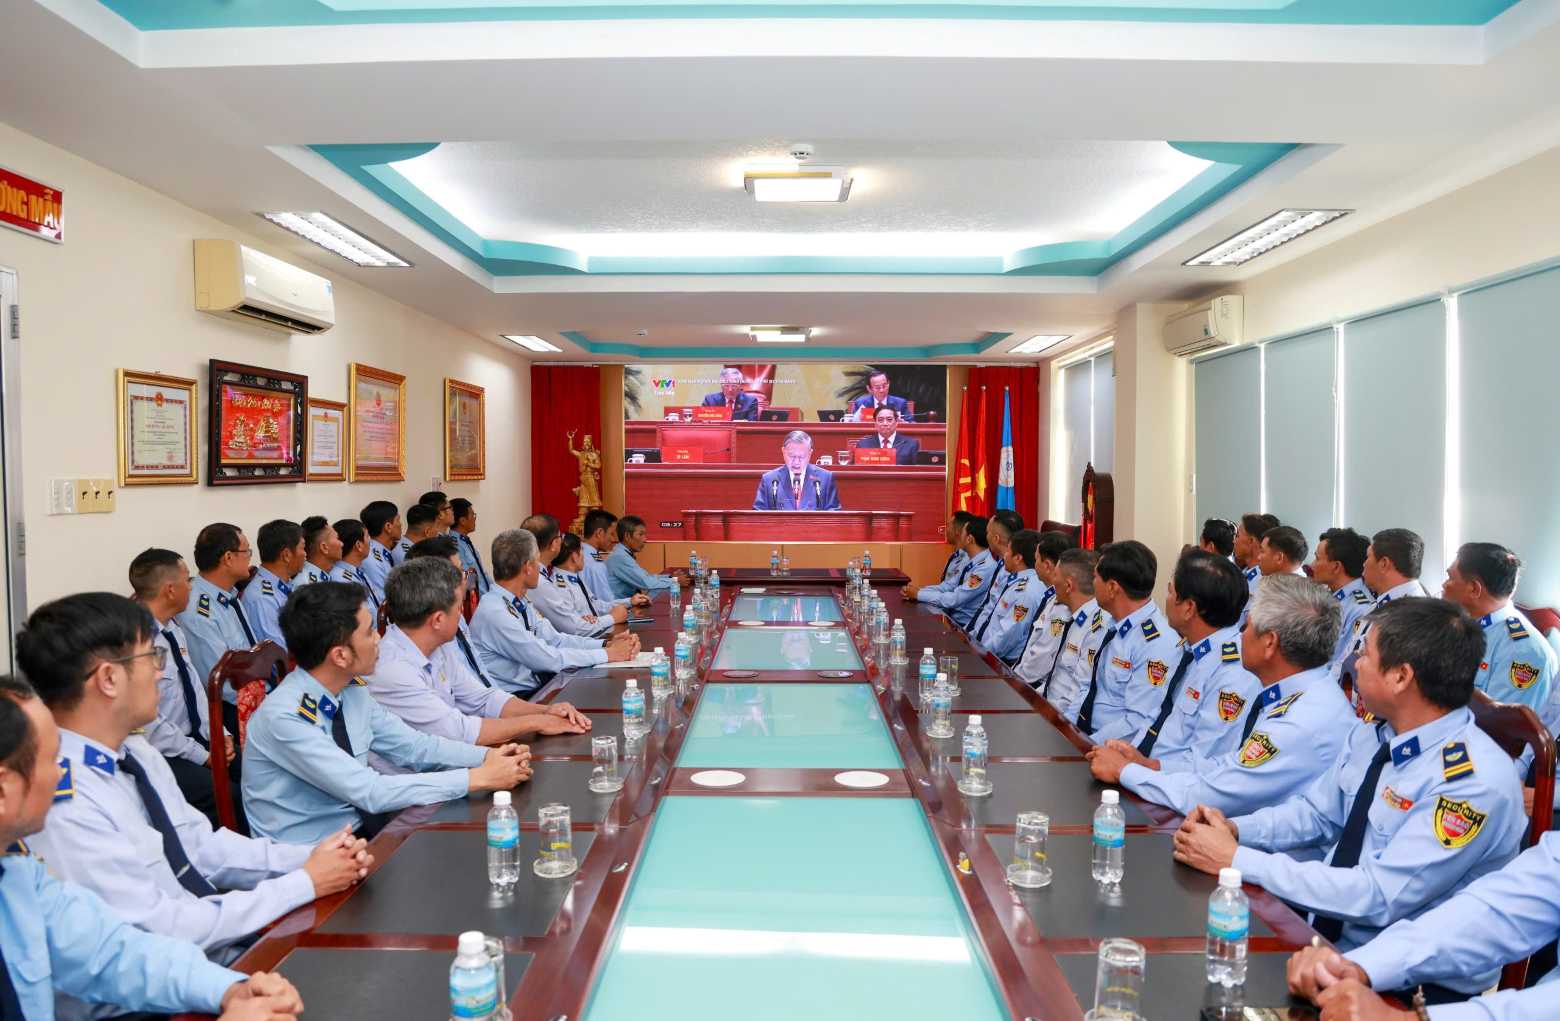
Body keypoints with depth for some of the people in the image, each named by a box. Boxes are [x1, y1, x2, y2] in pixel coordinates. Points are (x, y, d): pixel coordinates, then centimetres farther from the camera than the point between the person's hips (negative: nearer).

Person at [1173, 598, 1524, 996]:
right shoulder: (1371, 735, 1)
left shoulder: (1477, 780, -23)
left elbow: (1379, 896, -27)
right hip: (1327, 933, 7)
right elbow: (1315, 812, 13)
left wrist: (1238, 860, -25)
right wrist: (1234, 829, -7)